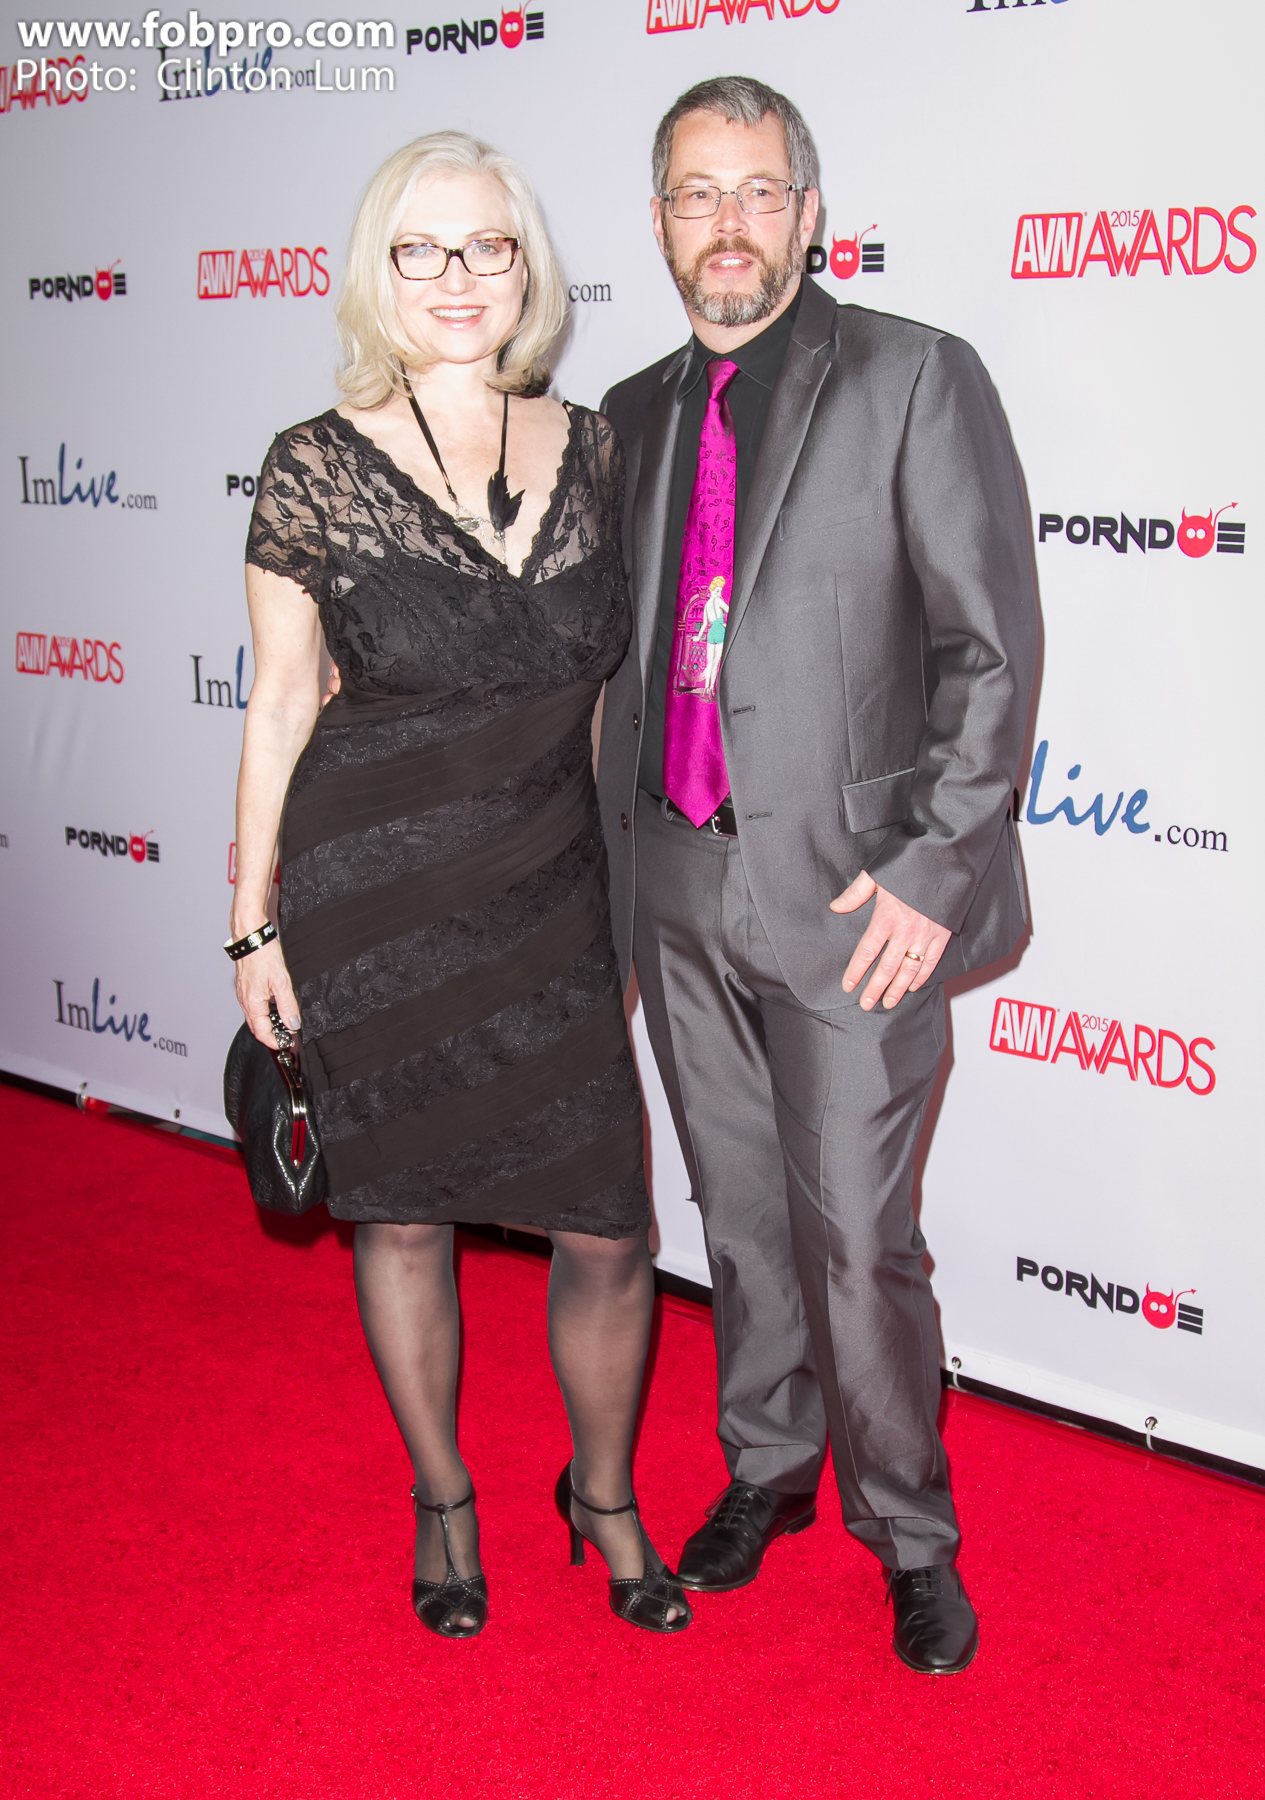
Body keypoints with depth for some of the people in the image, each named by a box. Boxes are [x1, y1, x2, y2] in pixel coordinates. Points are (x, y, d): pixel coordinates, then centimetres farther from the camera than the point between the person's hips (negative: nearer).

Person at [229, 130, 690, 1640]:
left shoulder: (592, 450, 1)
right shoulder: (317, 468, -8)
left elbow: (605, 678, 10)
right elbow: (281, 699, -2)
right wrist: (253, 923, -1)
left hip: (551, 893, 2)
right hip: (370, 897, -2)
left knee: (610, 1231, 3)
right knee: (401, 1210, 13)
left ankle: (604, 1491, 32)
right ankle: (442, 1500, 37)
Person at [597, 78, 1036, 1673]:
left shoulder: (915, 379, -5)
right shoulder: (634, 415, 12)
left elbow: (990, 647, -9)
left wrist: (932, 868, -15)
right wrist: (623, 849, 12)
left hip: (850, 889, -5)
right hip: (674, 886, 5)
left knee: (855, 1236, -2)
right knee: (740, 1211, 17)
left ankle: (908, 1531, 20)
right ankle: (766, 1467, 37)